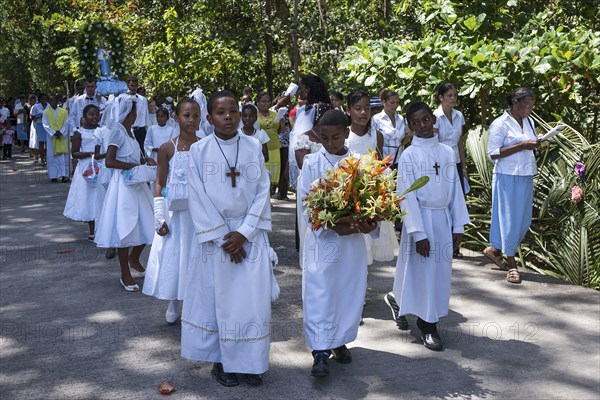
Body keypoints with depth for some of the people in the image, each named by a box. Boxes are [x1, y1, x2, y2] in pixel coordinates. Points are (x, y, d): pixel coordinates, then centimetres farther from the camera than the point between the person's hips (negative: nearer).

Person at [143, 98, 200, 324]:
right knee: (172, 257, 6)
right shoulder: (167, 148, -3)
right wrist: (159, 218, -6)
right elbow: (159, 185, 0)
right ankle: (174, 304, 27)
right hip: (175, 213, 0)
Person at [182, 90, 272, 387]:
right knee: (216, 297, 5)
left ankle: (249, 361, 16)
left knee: (252, 297, 2)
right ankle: (220, 360, 20)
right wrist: (222, 237, -11)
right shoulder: (198, 150, -3)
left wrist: (243, 233, -11)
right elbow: (198, 199, -6)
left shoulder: (254, 147, 1)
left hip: (250, 235, 1)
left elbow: (263, 192, -1)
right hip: (214, 235, -1)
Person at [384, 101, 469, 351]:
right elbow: (407, 196, -11)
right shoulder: (409, 156, -8)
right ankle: (428, 325, 15)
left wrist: (457, 224, 5)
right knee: (422, 271, 1)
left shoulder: (447, 152, 6)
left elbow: (454, 189, 9)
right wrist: (418, 234, -16)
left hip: (443, 218, 5)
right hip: (420, 217, -5)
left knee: (440, 271, 10)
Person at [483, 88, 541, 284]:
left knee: (524, 219, 9)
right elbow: (493, 154, -14)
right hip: (508, 178, -7)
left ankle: (495, 249, 27)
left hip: (526, 178, 7)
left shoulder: (529, 122, 12)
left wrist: (535, 146, -2)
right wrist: (522, 146, -19)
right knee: (509, 218, -1)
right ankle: (511, 264, 9)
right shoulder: (500, 124, -9)